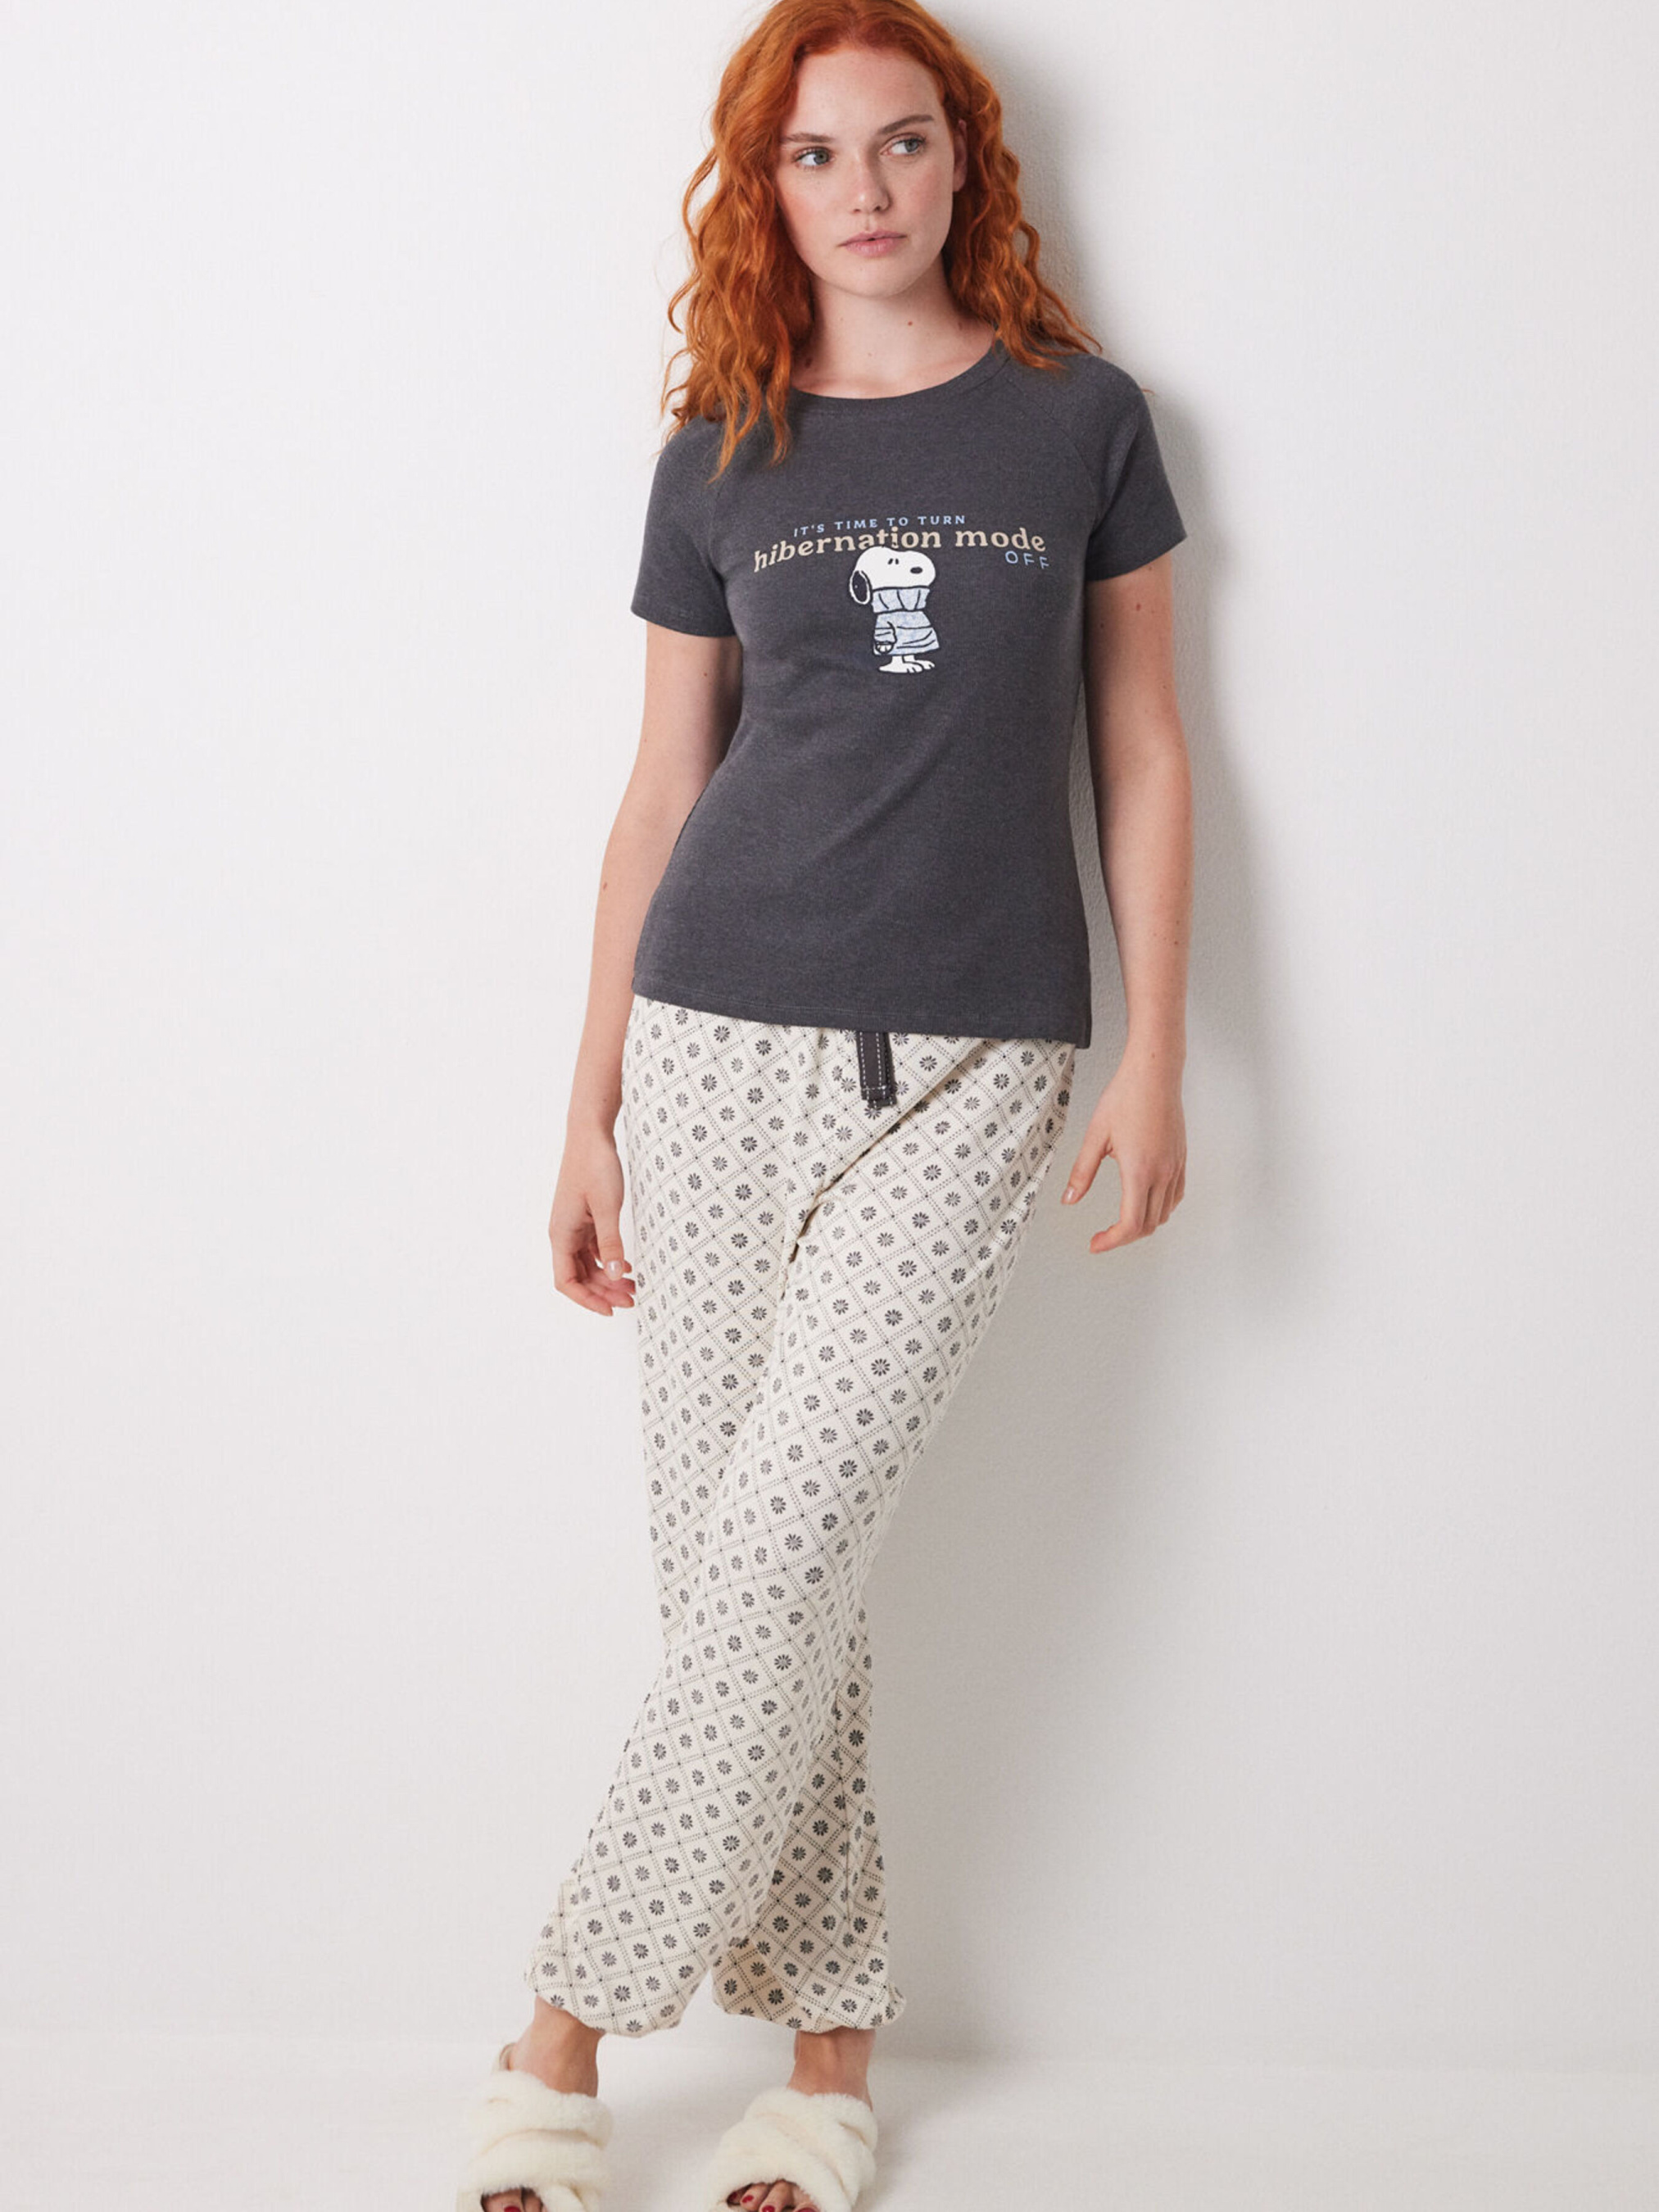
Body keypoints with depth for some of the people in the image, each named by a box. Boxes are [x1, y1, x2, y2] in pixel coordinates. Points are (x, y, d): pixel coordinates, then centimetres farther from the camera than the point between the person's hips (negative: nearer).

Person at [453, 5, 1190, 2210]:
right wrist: (589, 1109, 9)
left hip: (974, 1058, -2)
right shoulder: (724, 454, 9)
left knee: (782, 1543, -10)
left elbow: (1142, 752, 8)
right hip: (723, 1037, 2)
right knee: (734, 1558, 1)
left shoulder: (1081, 419, 6)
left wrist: (1156, 1060, 0)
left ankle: (567, 2031, 1)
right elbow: (661, 789, 11)